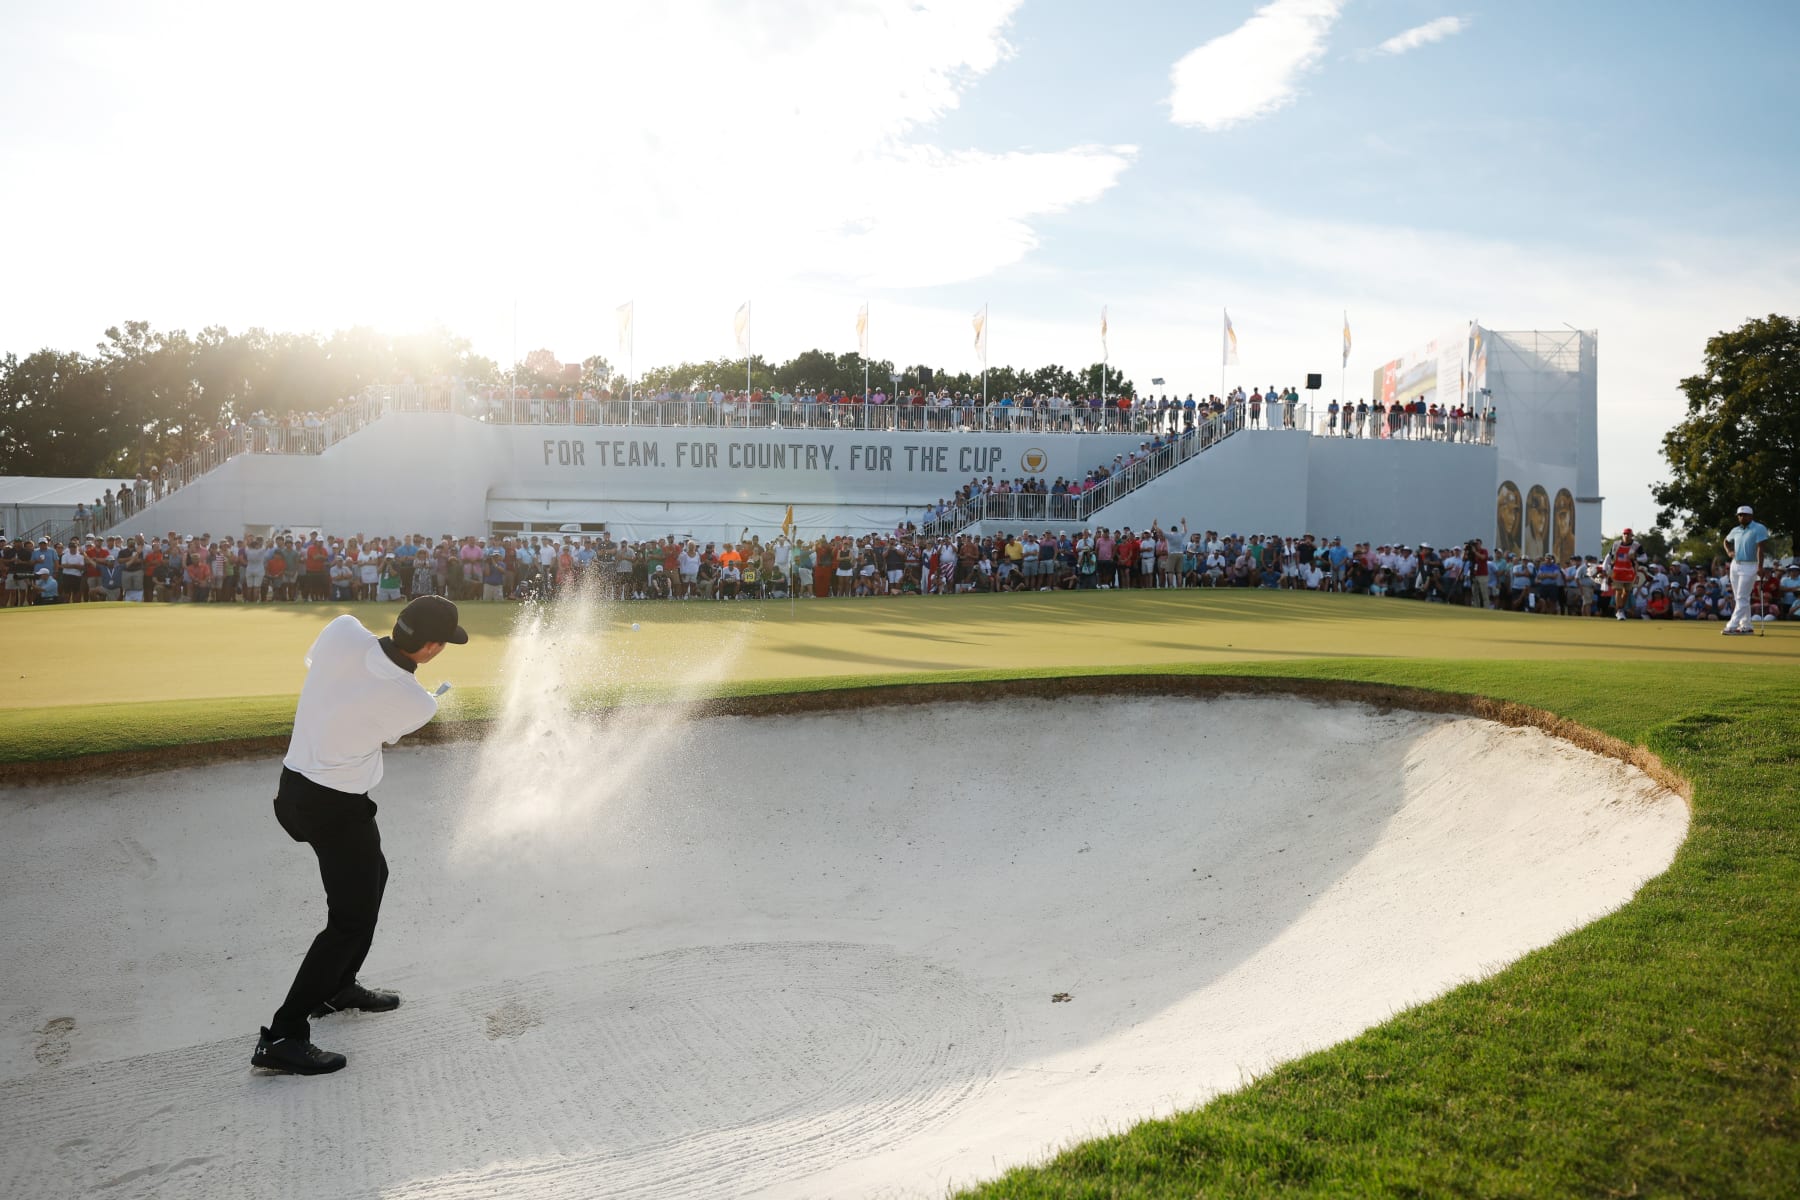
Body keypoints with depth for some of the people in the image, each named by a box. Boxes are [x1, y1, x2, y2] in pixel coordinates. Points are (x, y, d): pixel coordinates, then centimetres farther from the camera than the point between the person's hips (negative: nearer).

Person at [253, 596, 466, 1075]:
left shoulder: (343, 631, -16)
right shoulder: (415, 705, -26)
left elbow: (312, 662, 7)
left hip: (294, 786, 8)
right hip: (336, 807, -8)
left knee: (370, 877, 26)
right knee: (351, 918, 1)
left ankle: (337, 987, 39)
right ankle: (281, 1038, 1)